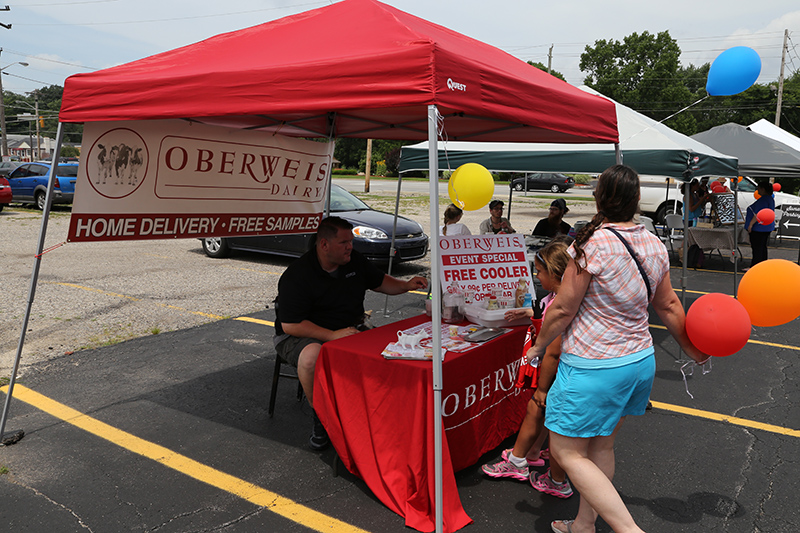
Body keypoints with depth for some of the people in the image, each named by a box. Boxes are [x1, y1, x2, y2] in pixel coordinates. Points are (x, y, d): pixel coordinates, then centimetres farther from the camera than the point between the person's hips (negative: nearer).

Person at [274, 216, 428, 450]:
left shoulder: (354, 260, 4)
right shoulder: (297, 275, -17)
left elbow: (380, 282, 19)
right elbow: (290, 325, -21)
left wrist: (406, 285, -1)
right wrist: (333, 335, -29)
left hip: (350, 329, 5)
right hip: (305, 336, -5)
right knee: (312, 356, -39)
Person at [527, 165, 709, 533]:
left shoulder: (592, 245, -20)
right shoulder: (654, 246, 1)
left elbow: (562, 310, -16)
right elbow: (669, 306, 11)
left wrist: (538, 347, 0)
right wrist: (692, 350, 26)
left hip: (593, 368, -8)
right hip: (641, 361, 8)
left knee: (567, 452, 4)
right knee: (601, 446, 20)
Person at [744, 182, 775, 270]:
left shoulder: (763, 199, -19)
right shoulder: (770, 198, 15)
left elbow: (758, 214, -26)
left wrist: (750, 224, -23)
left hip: (759, 227, -11)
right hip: (766, 227, 11)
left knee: (757, 247, -7)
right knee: (762, 247, 15)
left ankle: (755, 266, -5)